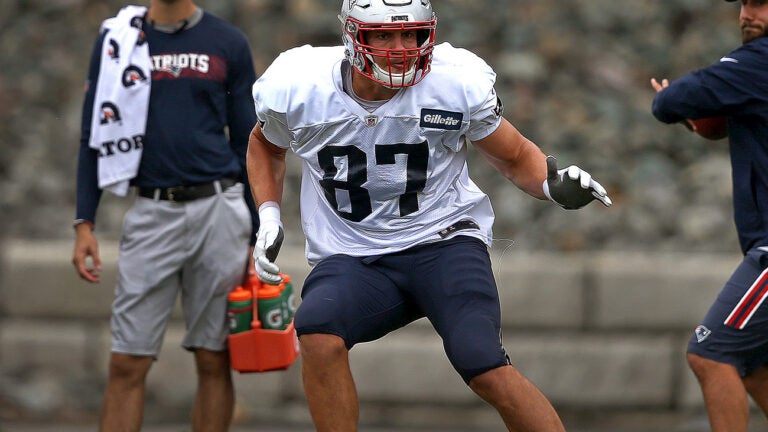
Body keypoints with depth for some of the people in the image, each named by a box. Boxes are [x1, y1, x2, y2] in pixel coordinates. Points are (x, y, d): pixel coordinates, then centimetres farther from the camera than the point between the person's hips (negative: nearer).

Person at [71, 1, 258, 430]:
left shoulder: (228, 43, 6)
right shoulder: (117, 40, 7)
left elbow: (247, 145, 8)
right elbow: (97, 138, 8)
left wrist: (257, 239, 4)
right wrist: (85, 223, -2)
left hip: (218, 212, 0)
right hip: (152, 213, 0)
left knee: (214, 361, 2)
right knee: (127, 364, -4)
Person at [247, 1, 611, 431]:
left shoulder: (456, 83, -10)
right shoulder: (297, 89, -7)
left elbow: (514, 156, 7)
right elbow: (266, 145, 17)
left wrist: (555, 183, -13)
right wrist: (268, 215, 4)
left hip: (443, 239, -1)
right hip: (352, 259, 1)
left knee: (487, 370, -23)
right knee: (318, 335, -31)